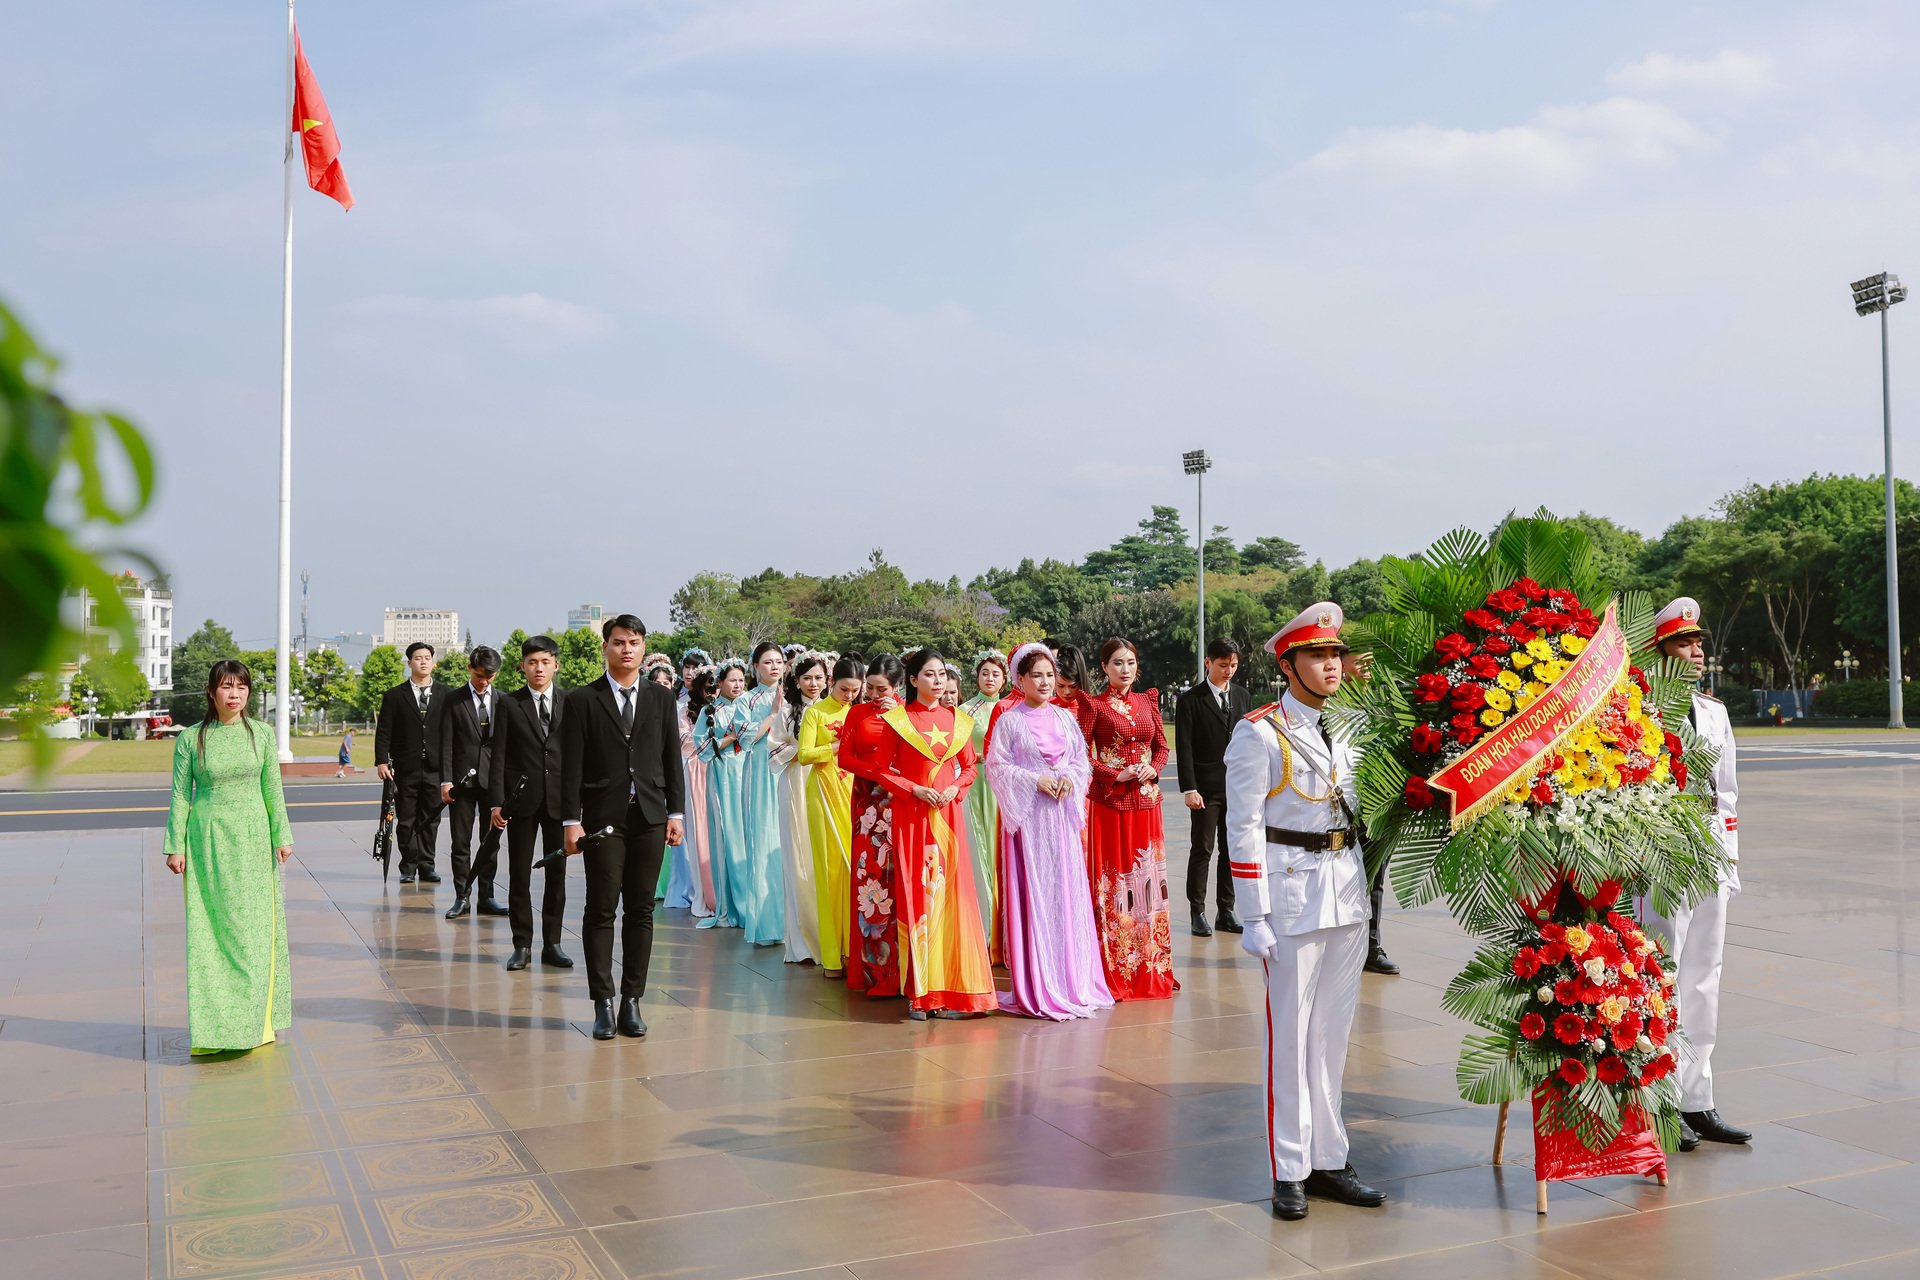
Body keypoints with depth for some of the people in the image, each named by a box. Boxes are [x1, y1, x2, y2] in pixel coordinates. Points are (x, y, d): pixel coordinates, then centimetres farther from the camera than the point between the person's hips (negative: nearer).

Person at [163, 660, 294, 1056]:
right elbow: (180, 795, 1)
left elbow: (272, 790, 6)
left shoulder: (261, 734, 3)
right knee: (211, 927, 1)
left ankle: (253, 1021, 14)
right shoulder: (190, 739, 0)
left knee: (253, 929, 4)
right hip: (207, 839, -1)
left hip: (252, 838, 1)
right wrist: (175, 846, -2)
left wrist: (281, 837, 4)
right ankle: (214, 1024, 8)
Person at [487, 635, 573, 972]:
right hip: (521, 799, -1)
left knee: (557, 875, 7)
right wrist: (496, 802, -7)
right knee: (519, 876, 3)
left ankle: (552, 944, 16)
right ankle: (522, 945, 12)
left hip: (560, 800, 1)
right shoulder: (509, 704, 2)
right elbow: (498, 756, 0)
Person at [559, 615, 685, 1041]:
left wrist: (675, 813, 4)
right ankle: (603, 1003, 7)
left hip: (649, 818, 2)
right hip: (603, 819, -2)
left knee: (641, 911, 5)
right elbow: (571, 765, -1)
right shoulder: (582, 701, 1)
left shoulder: (661, 698, 10)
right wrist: (571, 820, -7)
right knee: (601, 910, 0)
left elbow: (672, 759, 10)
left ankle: (632, 1001, 13)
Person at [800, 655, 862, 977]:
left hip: (856, 791, 3)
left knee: (856, 863, -4)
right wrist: (838, 746, -14)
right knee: (831, 866, -3)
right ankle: (832, 954, 2)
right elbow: (804, 756, -5)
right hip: (826, 791, -3)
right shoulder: (816, 712, 4)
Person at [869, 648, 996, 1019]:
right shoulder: (896, 719, 0)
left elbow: (969, 766, 14)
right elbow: (880, 769, -1)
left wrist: (955, 788, -5)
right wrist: (915, 789, -12)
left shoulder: (958, 720, 9)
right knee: (915, 894, -2)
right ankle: (918, 992, 4)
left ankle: (948, 988, 9)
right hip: (910, 816, -3)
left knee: (950, 895, 1)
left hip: (948, 814, 3)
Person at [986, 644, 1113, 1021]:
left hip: (1062, 814, 4)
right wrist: (1035, 781, -14)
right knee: (1031, 893, -3)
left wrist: (1070, 777, -9)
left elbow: (1083, 760, 11)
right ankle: (1035, 987, 2)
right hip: (1027, 815, -4)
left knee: (1068, 891, 5)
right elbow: (997, 766, -6)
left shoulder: (1065, 718, 10)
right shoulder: (1010, 721, -2)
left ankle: (1072, 978, 15)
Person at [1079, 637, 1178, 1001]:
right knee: (1112, 883, -2)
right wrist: (1116, 775, -15)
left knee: (1148, 881, 7)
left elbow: (1162, 746, 15)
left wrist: (1153, 768, -4)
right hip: (1109, 803, -4)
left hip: (1146, 800, 5)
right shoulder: (1094, 705, -2)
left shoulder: (1148, 701, 11)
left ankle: (1151, 969, 15)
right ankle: (1114, 972, 4)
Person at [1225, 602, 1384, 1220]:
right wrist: (1254, 919, -14)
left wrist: (1362, 890, 13)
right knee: (1291, 1033, 0)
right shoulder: (1259, 733, -9)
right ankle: (1290, 1172, 11)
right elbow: (1243, 830, -11)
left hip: (1348, 892, 6)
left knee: (1333, 1030, 12)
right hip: (1292, 892, -6)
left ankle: (1328, 1161, 22)